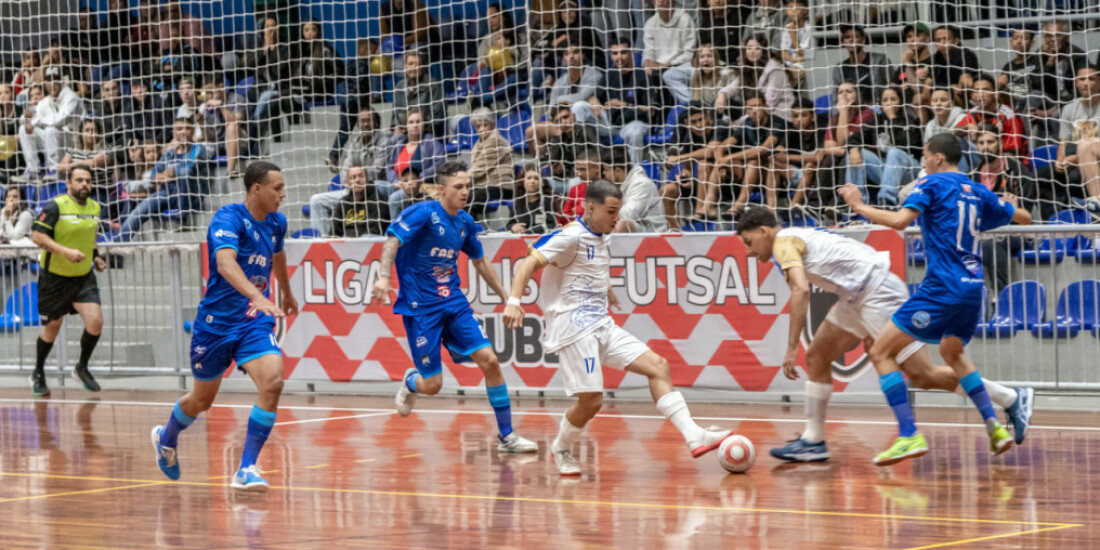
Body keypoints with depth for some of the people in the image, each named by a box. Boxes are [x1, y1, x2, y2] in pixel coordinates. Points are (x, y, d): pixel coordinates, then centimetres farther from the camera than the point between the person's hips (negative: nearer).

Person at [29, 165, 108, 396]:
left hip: (84, 277, 4)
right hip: (54, 278, -4)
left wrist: (95, 256, 7)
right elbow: (37, 236, -21)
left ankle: (82, 368, 14)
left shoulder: (95, 207, 5)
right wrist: (65, 251, -31)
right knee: (52, 326, 8)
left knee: (95, 321, -11)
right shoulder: (55, 206, -15)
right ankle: (38, 373, 32)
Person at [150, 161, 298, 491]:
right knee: (202, 401, 12)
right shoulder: (229, 218, -19)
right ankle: (166, 439, 46)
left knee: (272, 382, -22)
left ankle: (247, 470, -17)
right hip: (216, 322, -5)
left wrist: (287, 294, 45)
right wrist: (257, 296, -53)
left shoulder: (276, 223, 4)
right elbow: (225, 262, -38)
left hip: (256, 322, 5)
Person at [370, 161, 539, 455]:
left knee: (489, 361, -8)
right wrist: (383, 277, -39)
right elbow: (393, 240, -23)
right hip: (420, 307, -6)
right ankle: (410, 382, 33)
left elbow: (480, 262, 22)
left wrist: (507, 296, 22)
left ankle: (506, 436, 2)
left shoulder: (465, 223, 8)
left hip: (454, 303, 6)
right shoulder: (423, 213, -12)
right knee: (432, 385, -6)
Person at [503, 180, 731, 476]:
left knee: (657, 365, -3)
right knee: (591, 400, -12)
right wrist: (514, 301, -36)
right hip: (573, 327, -9)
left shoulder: (603, 238, 14)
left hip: (602, 325, 9)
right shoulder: (571, 237, -13)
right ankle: (561, 450, 17)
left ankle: (693, 436, -9)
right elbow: (529, 263, -22)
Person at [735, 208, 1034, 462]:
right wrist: (865, 330, 22)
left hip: (878, 290, -11)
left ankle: (1012, 399, -1)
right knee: (816, 356, 8)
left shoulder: (784, 242, -10)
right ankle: (813, 440, 10)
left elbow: (801, 290, -26)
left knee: (923, 376, -9)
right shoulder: (799, 237, 19)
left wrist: (791, 347, -27)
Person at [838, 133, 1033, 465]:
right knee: (952, 353, 33)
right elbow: (1023, 218, 27)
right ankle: (994, 427, 24)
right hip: (973, 288, 8)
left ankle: (909, 436, -16)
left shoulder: (933, 184, -3)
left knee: (881, 352, -4)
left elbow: (900, 220, -18)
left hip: (943, 287, -8)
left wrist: (859, 207, -5)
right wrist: (1008, 205, 50)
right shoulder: (977, 192, 16)